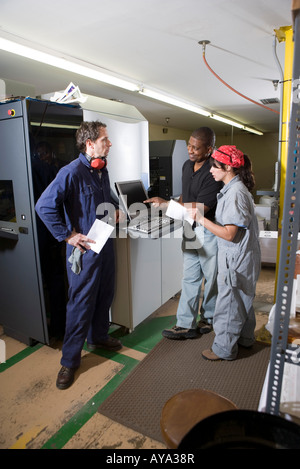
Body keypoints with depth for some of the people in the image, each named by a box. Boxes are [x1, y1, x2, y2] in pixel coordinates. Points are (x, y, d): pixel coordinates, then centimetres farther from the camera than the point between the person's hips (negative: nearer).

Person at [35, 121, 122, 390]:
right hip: (85, 249, -8)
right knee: (81, 304, 1)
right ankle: (70, 361, 20)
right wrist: (68, 235, -22)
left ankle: (98, 337, 44)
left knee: (104, 296, 20)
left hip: (105, 244, 8)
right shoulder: (72, 172, -18)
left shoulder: (102, 171, 9)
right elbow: (45, 206, -23)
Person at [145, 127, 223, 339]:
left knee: (211, 278, 11)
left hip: (209, 231, -7)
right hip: (190, 229, 8)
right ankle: (186, 325, 18)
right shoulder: (187, 165, 7)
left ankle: (209, 318, 32)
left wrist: (166, 204, -22)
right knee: (190, 278, 10)